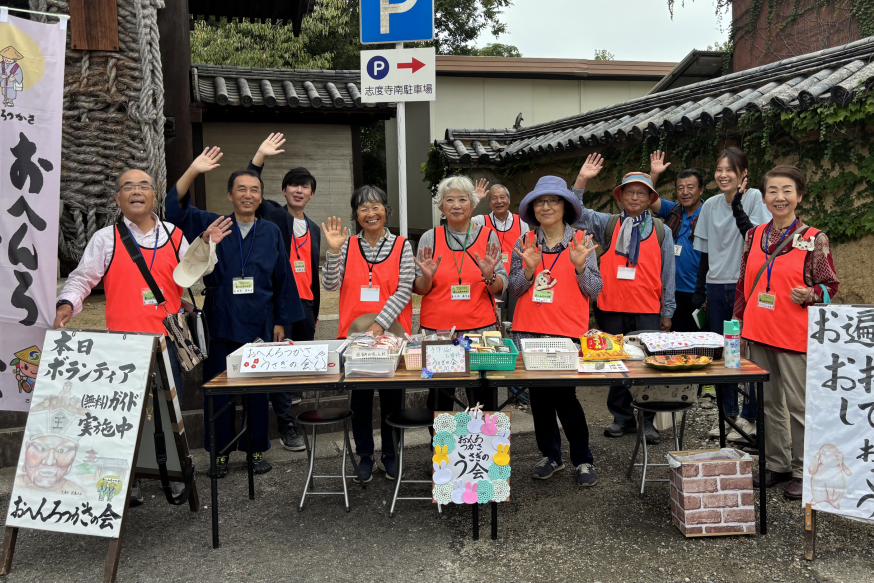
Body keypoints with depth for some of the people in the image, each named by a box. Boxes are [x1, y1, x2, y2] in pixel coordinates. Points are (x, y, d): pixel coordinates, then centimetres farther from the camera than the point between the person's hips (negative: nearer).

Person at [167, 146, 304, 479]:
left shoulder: (271, 233, 7)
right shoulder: (211, 225, 4)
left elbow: (283, 279, 9)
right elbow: (175, 209, -11)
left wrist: (281, 321, 7)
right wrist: (193, 172, -24)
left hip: (259, 325, 1)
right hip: (221, 324, -1)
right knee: (219, 390, 5)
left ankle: (256, 449, 22)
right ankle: (221, 452, 18)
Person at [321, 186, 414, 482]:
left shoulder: (402, 246, 0)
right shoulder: (347, 246, 5)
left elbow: (404, 291, -7)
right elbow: (331, 285, -3)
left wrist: (379, 324, -16)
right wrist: (333, 250, -15)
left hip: (391, 333, -1)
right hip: (354, 333, 1)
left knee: (392, 397, 8)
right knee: (360, 398, 8)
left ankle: (391, 455, 25)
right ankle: (364, 455, 24)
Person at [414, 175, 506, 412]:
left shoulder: (488, 236, 4)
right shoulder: (429, 238, 5)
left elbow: (500, 289, 3)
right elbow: (419, 289, 6)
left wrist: (489, 275, -17)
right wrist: (427, 277, -14)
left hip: (481, 328, 0)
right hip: (437, 329, 0)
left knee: (484, 398, 2)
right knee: (439, 398, 5)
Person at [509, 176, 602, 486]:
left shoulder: (581, 241, 2)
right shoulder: (523, 243, 7)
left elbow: (595, 290, 1)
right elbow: (513, 289, 5)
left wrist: (580, 265, -15)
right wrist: (529, 269, -12)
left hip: (568, 330, -3)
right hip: (529, 329, 3)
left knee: (564, 393, -6)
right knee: (539, 394, 10)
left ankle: (582, 458, 14)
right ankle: (551, 455, 27)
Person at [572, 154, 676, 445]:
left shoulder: (661, 231, 8)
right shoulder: (607, 224, 8)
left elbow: (668, 274, 8)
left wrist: (667, 312, 6)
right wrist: (582, 180, -11)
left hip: (648, 311, -1)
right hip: (612, 308, 1)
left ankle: (647, 420, 12)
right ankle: (622, 418, 20)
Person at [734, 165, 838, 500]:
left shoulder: (814, 239, -5)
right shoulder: (754, 236, 8)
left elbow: (830, 286, 0)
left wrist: (809, 294, -21)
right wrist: (738, 322, 12)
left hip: (794, 334, -4)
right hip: (757, 333, 5)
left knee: (797, 403, 1)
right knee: (768, 402, 13)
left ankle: (802, 472, 16)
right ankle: (776, 464, 26)